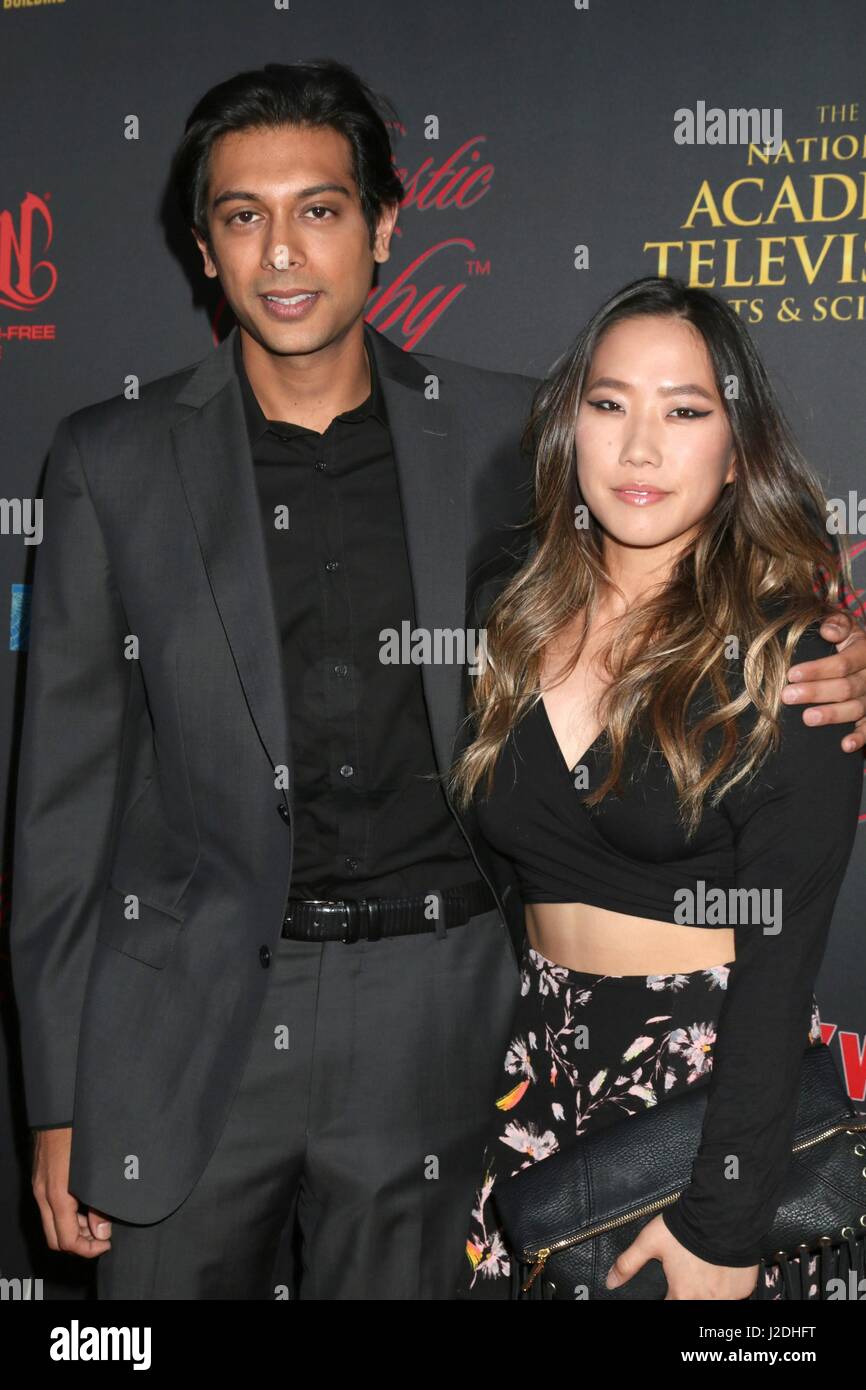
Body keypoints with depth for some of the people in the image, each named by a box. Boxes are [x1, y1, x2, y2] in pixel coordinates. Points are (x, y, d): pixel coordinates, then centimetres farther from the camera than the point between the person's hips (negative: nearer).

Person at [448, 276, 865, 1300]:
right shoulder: (522, 621, 2)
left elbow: (781, 946, -15)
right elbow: (488, 880, 10)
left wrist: (721, 1223, -17)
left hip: (718, 1071, -4)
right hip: (542, 1054, 5)